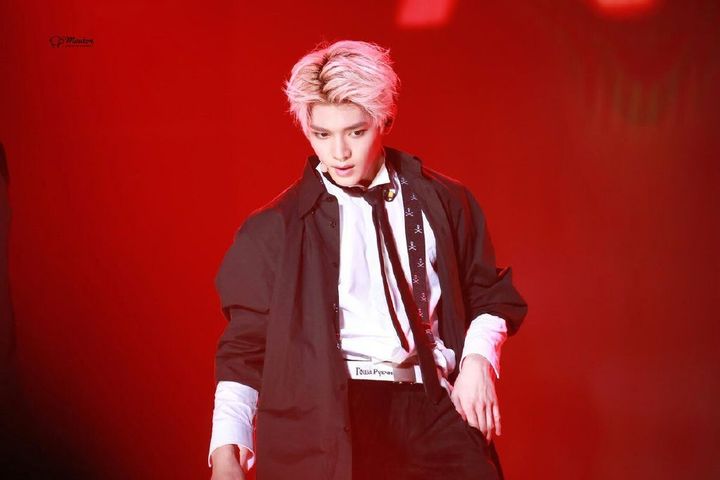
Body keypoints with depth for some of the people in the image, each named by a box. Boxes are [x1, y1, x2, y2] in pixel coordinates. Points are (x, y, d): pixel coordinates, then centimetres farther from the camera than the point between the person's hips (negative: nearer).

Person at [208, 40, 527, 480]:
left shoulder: (442, 203, 12)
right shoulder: (275, 229, 7)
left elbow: (489, 297, 22)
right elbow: (246, 348, 9)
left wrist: (477, 360, 2)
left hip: (428, 406, 2)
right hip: (324, 414, -2)